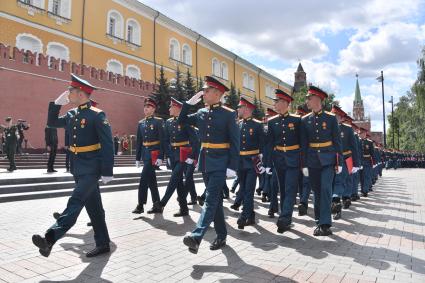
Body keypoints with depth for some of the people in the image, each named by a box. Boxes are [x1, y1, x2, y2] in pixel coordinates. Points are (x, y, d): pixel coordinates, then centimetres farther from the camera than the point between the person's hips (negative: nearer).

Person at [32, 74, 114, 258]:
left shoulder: (97, 115, -11)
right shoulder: (72, 114, 12)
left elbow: (108, 145, -15)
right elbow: (52, 123, 24)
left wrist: (107, 172, -19)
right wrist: (57, 103, 10)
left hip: (91, 168, -8)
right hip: (78, 168, 8)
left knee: (75, 202, -17)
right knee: (93, 207, 11)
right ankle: (103, 244, 20)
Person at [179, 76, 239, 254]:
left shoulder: (229, 114, -6)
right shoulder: (201, 113, 10)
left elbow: (235, 142, -9)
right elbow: (182, 121, 17)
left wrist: (232, 166, -15)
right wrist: (189, 102, 4)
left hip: (220, 163, -6)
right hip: (205, 162, 6)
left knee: (211, 199, -12)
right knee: (215, 199, 11)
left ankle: (196, 237, -17)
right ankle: (221, 236, 22)